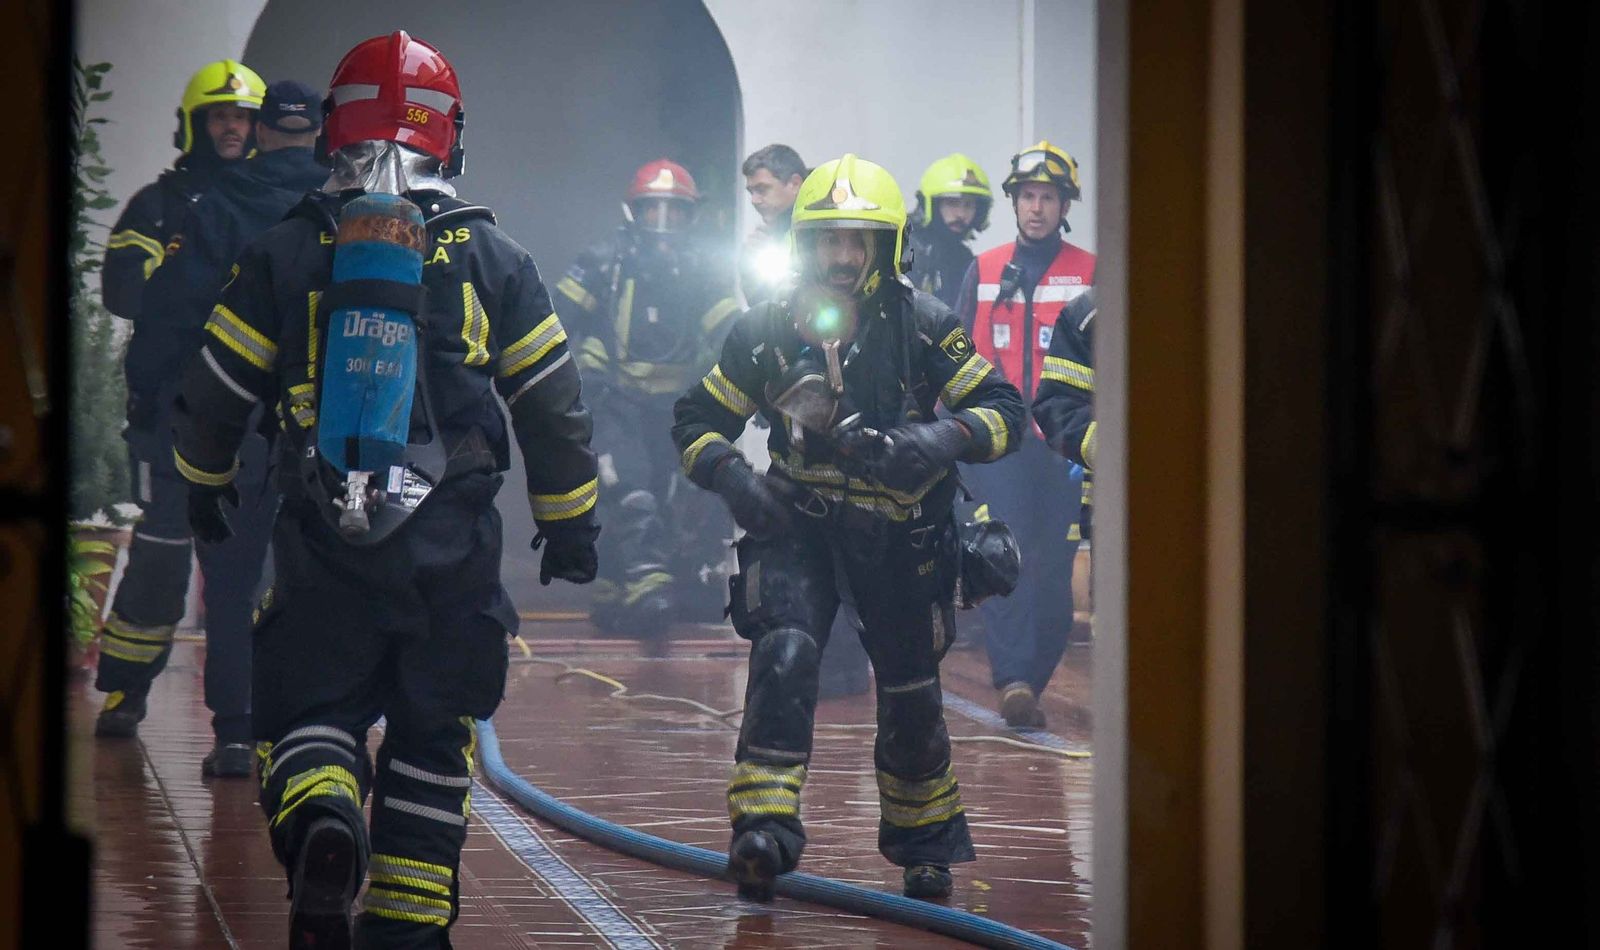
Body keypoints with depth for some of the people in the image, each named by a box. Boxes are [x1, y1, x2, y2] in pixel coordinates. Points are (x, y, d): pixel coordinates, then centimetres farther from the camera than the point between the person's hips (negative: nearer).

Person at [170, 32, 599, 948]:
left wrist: (207, 488, 26)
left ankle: (321, 823, -24)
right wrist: (570, 523, 20)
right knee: (433, 736, 13)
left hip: (322, 542, -1)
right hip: (453, 550, 1)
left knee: (310, 711, 8)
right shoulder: (494, 258, 3)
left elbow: (213, 396, 7)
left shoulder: (286, 254, 1)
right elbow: (554, 407, 7)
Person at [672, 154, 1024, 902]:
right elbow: (697, 421, 5)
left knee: (911, 696, 11)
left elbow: (1004, 411, -9)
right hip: (797, 524, 0)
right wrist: (732, 477, -15)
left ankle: (924, 844, 34)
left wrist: (940, 440, -29)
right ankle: (763, 830, -29)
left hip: (899, 534, 0)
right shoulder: (766, 331, -4)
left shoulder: (923, 326, -9)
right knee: (784, 653, -25)